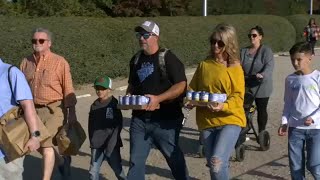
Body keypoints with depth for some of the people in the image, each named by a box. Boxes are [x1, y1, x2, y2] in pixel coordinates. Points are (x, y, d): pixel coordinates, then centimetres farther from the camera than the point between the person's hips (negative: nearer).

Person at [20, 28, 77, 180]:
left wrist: (71, 112, -10)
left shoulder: (59, 62, -9)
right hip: (33, 109, 6)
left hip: (53, 110, -6)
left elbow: (68, 89, -9)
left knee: (46, 145, -8)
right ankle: (62, 161, 45)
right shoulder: (26, 62, 5)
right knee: (37, 144, 18)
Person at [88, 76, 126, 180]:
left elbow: (118, 126, -10)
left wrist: (110, 145, -15)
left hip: (112, 144, -4)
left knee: (118, 170, 7)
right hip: (97, 145, 4)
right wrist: (92, 140, 7)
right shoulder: (94, 105, 6)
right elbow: (91, 125, 14)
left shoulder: (114, 104, -7)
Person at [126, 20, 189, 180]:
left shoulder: (167, 58, -9)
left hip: (165, 120, -5)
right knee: (136, 161, 7)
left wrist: (158, 99, -25)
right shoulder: (136, 60, 11)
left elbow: (181, 85, -16)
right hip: (139, 119, 6)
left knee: (174, 158, 9)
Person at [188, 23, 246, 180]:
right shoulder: (204, 65, 6)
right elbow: (192, 88, 12)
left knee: (217, 162, -22)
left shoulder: (235, 68, -5)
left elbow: (238, 97, -11)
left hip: (230, 120, -4)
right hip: (207, 121, 5)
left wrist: (223, 106, -29)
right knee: (213, 165, 13)